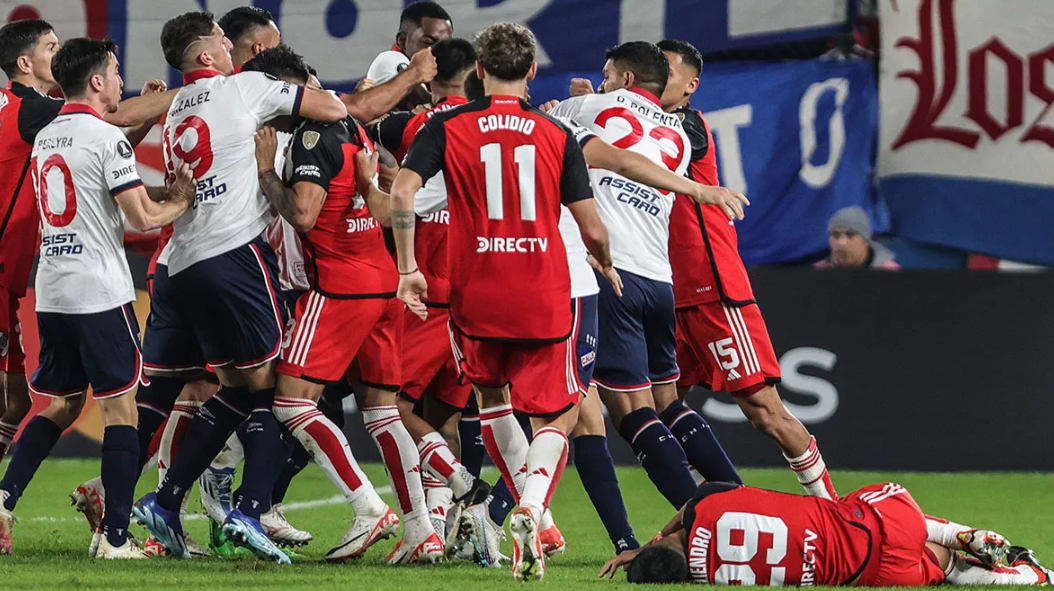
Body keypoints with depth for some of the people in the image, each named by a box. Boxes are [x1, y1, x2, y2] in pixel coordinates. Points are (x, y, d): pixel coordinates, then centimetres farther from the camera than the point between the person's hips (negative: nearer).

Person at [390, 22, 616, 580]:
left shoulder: (447, 128, 1)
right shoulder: (557, 136, 1)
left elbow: (402, 193, -13)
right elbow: (593, 229, 1)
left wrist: (408, 270, -5)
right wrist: (606, 264, 23)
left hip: (476, 299, 1)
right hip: (545, 303, -1)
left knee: (490, 398, 27)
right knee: (558, 414, 10)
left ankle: (530, 510, 23)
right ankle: (532, 505, -17)